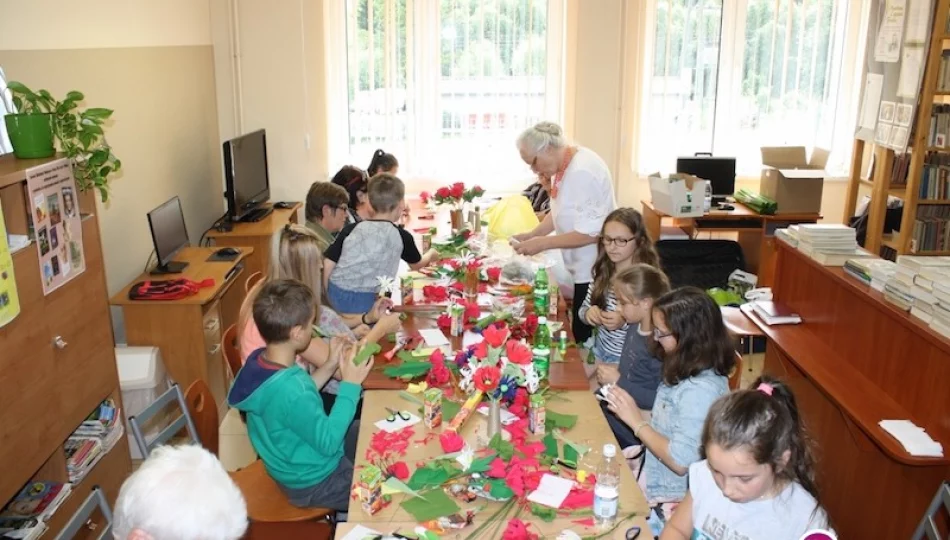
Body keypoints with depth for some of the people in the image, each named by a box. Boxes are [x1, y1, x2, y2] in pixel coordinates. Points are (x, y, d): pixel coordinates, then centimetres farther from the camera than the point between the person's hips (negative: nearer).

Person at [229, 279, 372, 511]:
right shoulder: (289, 390, -38)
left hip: (293, 461, 8)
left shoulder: (258, 360, -11)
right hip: (313, 482, -8)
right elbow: (328, 442, -26)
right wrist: (350, 384, -24)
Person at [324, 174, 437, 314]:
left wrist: (328, 298, 14)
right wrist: (431, 254, 42)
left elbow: (328, 263, 3)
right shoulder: (401, 235, 1)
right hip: (366, 302, -4)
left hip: (336, 295, 4)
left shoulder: (351, 229, 5)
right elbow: (416, 265, 20)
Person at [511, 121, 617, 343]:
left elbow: (590, 233, -26)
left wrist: (542, 244, -22)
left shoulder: (582, 172, -24)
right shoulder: (563, 166, 5)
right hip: (583, 267, 9)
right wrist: (532, 234, 1)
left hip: (595, 271, -9)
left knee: (586, 336, 2)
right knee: (582, 332, 18)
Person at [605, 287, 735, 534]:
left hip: (672, 502, -8)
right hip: (657, 481, 8)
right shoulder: (689, 370, 1)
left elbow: (681, 462, -26)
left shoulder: (700, 390, -28)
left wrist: (636, 421, -21)